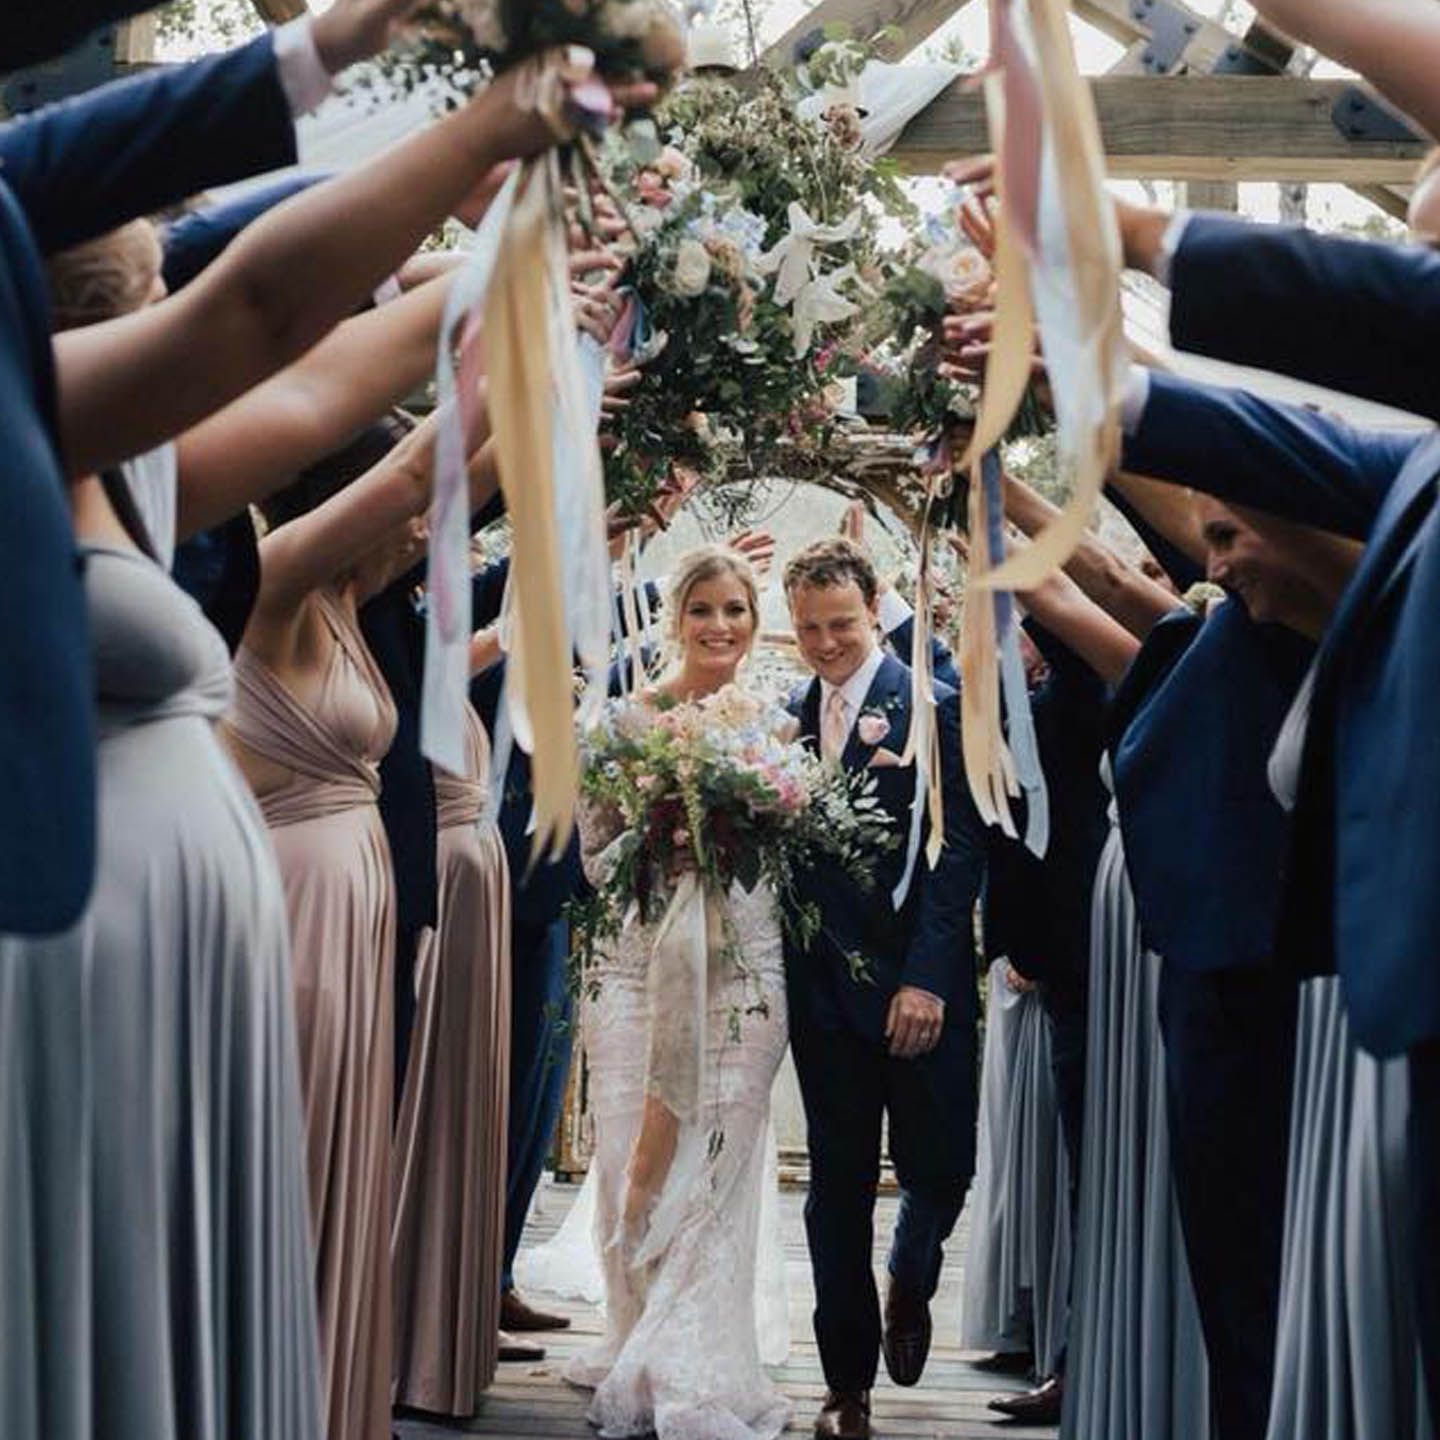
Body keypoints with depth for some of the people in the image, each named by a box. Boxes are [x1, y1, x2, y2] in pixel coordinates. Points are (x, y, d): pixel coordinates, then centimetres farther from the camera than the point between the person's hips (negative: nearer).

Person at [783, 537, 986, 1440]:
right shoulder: (790, 718, 10)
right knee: (839, 1188, 7)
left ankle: (911, 1283, 35)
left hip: (917, 986, -3)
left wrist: (927, 977, -16)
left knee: (939, 1168, 1)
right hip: (824, 986, 4)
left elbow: (958, 848, -9)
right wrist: (781, 973, -4)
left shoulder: (935, 706, -4)